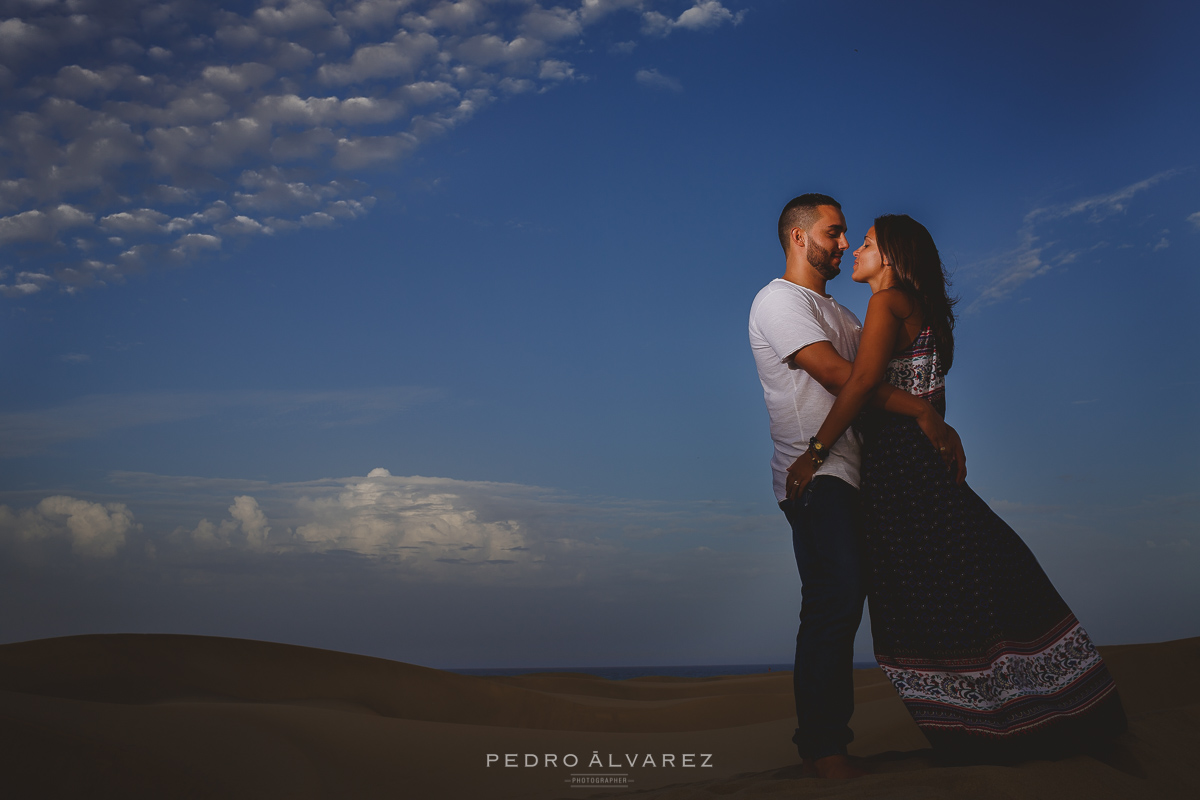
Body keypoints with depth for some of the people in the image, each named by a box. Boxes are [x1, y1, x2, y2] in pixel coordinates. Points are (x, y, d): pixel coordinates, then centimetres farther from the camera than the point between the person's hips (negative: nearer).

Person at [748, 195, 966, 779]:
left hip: (851, 476, 9)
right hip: (816, 476, -9)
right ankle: (819, 747, -9)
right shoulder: (779, 300, -4)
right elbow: (836, 374, -15)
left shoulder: (837, 312, 27)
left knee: (840, 605, 6)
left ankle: (833, 735, 10)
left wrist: (939, 429, 7)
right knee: (834, 604, -15)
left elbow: (869, 376, 21)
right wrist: (921, 411, -16)